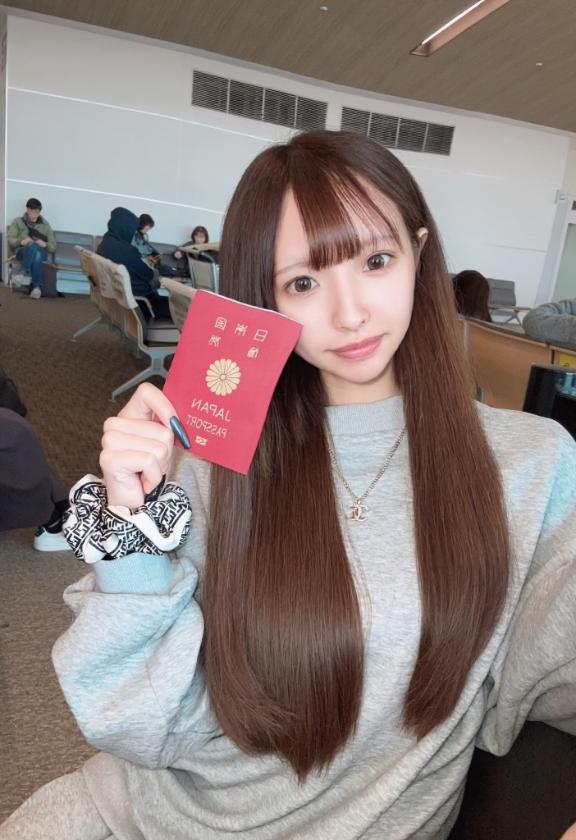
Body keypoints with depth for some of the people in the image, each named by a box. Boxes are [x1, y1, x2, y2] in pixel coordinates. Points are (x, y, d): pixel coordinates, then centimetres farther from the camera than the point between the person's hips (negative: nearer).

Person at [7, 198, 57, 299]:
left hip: (41, 252, 1)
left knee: (36, 251, -40)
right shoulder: (18, 222, 18)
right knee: (32, 245, -39)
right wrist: (21, 242, -17)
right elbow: (10, 239, 5)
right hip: (22, 252, -1)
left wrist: (45, 245, -12)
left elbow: (53, 247, 13)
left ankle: (35, 286, -44)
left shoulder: (45, 225, 21)